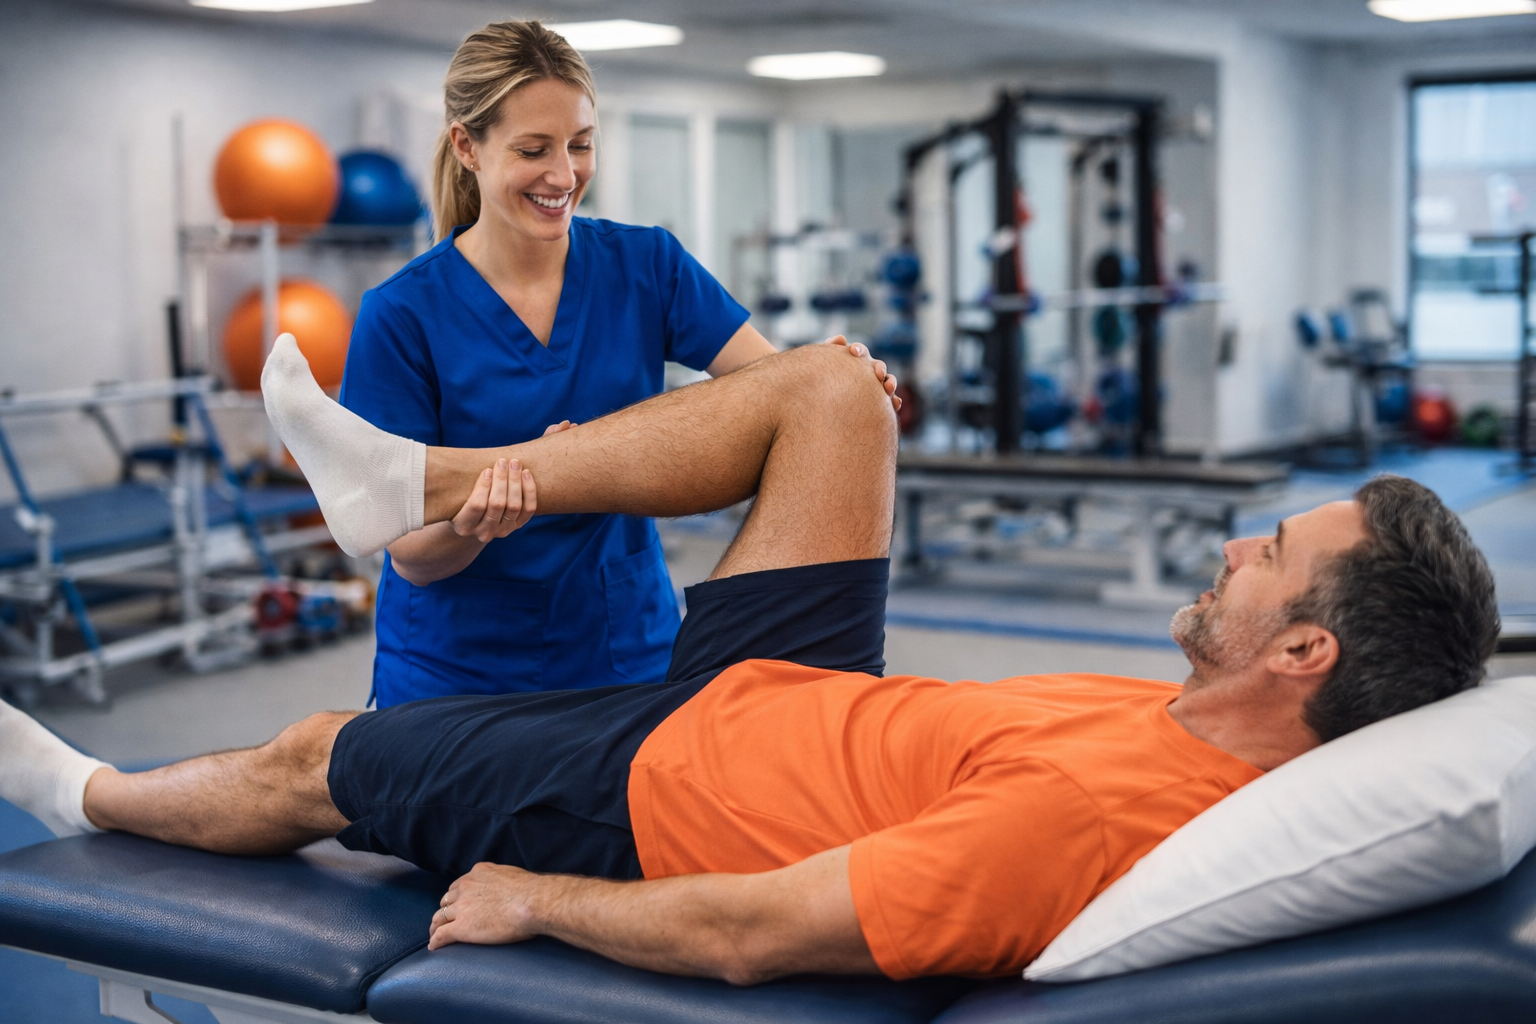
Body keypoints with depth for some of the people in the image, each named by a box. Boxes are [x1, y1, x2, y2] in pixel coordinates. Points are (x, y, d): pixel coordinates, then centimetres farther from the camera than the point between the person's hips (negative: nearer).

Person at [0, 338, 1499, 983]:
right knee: (831, 388, 3)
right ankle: (421, 479, 14)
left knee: (308, 758, 10)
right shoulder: (1224, 740, -13)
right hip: (805, 703, 7)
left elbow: (748, 933, -35)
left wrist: (532, 901, -19)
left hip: (645, 791, -7)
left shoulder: (1082, 808, -41)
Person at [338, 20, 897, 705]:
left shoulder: (646, 265, -2)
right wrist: (476, 519, -34)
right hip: (461, 674, -2)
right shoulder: (401, 315, -12)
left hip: (632, 655, 3)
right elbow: (411, 558, -12)